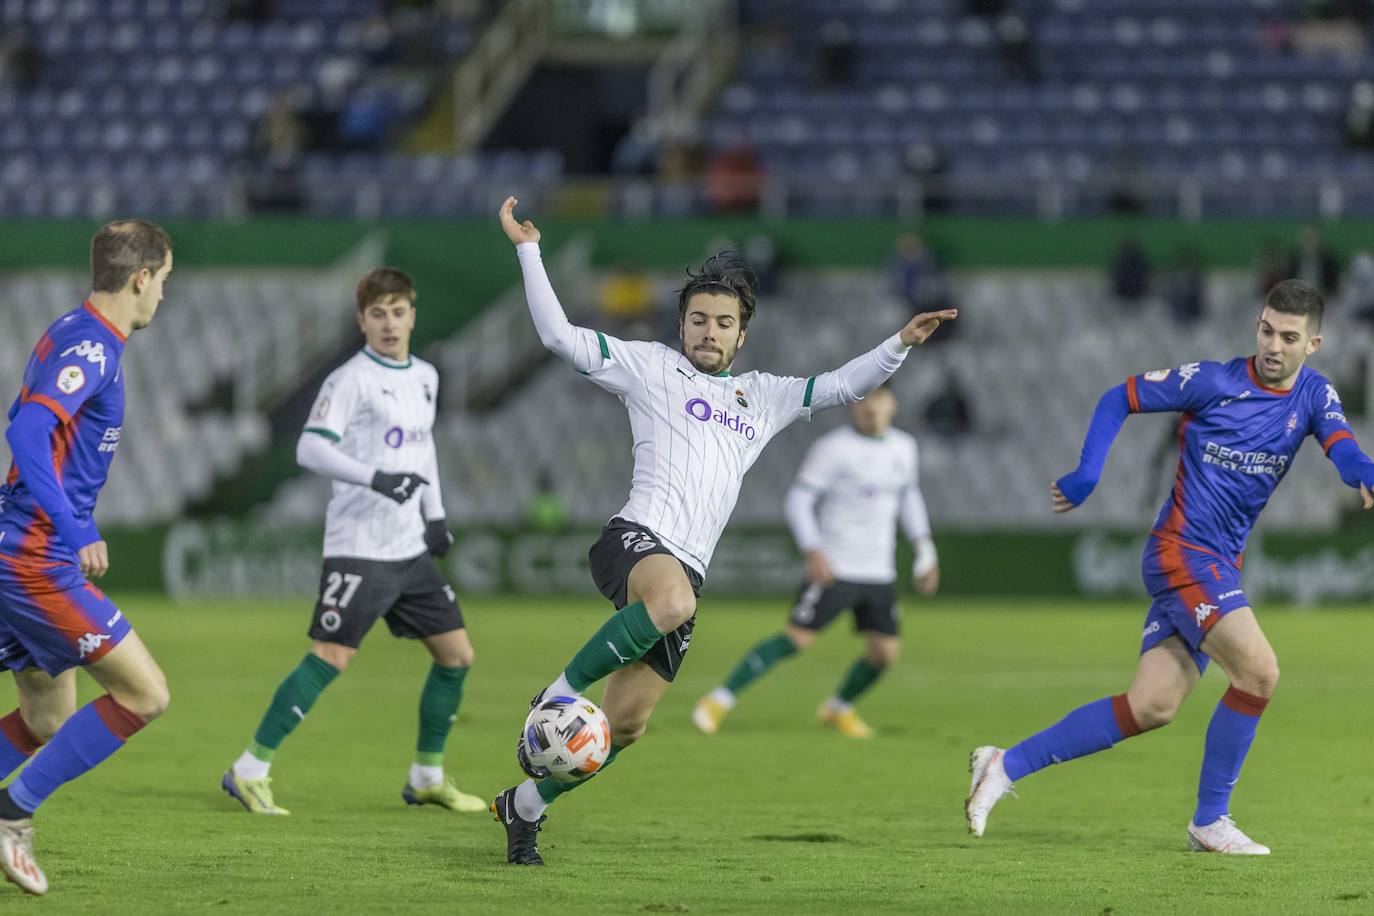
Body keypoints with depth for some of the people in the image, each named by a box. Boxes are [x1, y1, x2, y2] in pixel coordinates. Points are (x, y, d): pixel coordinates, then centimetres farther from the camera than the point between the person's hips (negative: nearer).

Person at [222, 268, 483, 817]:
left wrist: (435, 514, 20)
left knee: (456, 654, 7)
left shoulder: (425, 378, 14)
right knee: (330, 657, -14)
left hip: (411, 547, 8)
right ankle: (250, 771, -9)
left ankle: (427, 777, 20)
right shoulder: (352, 380, -10)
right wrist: (376, 478, -31)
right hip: (359, 548, -8)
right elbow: (310, 448, -19)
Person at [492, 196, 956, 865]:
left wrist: (900, 345, 11)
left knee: (624, 724, -1)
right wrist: (528, 250, -2)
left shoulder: (762, 397, 25)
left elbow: (841, 387, 26)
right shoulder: (650, 367, 10)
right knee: (673, 602, -41)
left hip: (686, 570, 5)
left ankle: (525, 803, 18)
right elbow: (560, 337, 3)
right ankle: (555, 698, -27)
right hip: (636, 538, -5)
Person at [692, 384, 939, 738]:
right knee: (797, 638, -14)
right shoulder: (833, 448, -10)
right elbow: (798, 499, -10)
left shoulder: (903, 448, 9)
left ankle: (839, 709, 26)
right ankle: (718, 702, -9)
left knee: (885, 650, 0)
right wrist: (813, 552, -21)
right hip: (834, 569, -6)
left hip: (878, 575, 6)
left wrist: (924, 549, 19)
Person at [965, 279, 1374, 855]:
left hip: (1220, 567, 6)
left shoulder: (1313, 396, 6)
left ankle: (1007, 765, 10)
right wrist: (1088, 473, -8)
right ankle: (1210, 821, -7)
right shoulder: (1213, 382, -7)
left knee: (1151, 706, 2)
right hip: (1182, 550, -6)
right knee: (1258, 669, -20)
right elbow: (1119, 399, 3)